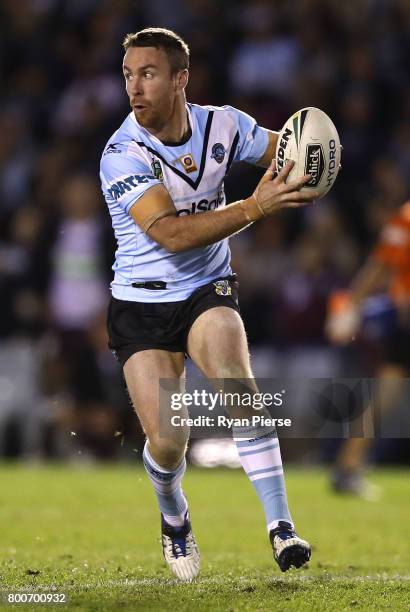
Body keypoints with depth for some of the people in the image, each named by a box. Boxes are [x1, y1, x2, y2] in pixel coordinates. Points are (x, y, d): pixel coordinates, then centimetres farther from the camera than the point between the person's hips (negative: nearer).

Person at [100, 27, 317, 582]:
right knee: (166, 442, -9)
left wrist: (300, 175, -17)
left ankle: (280, 525, -23)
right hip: (142, 304, -2)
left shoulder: (221, 125, -6)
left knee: (238, 387, -26)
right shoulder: (123, 155, -20)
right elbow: (171, 233, -31)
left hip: (208, 291, 2)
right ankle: (174, 518, 26)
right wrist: (254, 208, -39)